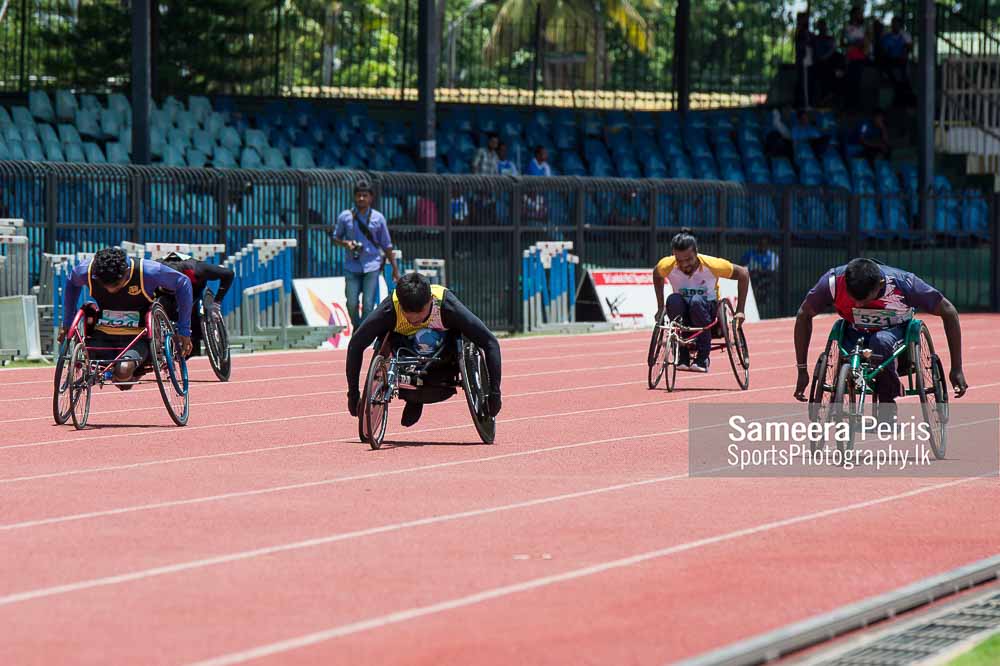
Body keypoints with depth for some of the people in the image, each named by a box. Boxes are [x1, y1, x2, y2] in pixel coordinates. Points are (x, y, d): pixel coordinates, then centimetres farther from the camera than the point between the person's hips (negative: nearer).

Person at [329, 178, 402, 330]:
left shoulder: (378, 218, 3)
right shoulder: (345, 217, 3)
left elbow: (387, 246, 9)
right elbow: (336, 238, 13)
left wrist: (395, 268, 8)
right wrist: (346, 243, -9)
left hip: (372, 267, -1)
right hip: (352, 266, 1)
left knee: (368, 305, -7)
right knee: (352, 303, -2)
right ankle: (356, 328, 24)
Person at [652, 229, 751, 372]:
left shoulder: (712, 265, -22)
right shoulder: (667, 266, -17)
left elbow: (743, 274, -8)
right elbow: (656, 275, 8)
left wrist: (740, 311, -10)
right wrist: (660, 307, 5)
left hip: (709, 309, -1)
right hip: (683, 311, 1)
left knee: (697, 301, -38)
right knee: (673, 300, -35)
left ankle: (703, 359, -27)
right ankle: (683, 357, -25)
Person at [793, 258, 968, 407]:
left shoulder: (903, 283, -29)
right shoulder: (833, 282, -25)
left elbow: (948, 312, -16)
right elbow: (804, 315, -7)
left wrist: (956, 369, -16)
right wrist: (802, 370, -6)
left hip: (896, 332, -2)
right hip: (855, 334, 2)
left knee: (881, 342, -38)